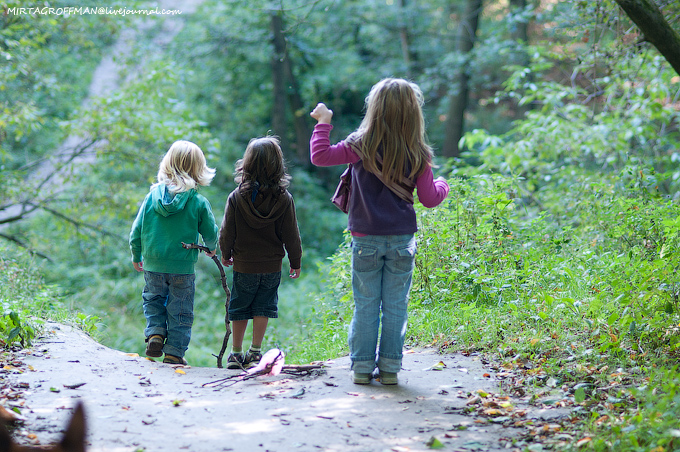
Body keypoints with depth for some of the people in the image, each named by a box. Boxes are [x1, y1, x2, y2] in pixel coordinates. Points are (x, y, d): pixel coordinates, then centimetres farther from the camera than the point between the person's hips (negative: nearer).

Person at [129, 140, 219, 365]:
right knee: (180, 309, 9)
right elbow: (211, 232, 2)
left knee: (152, 299, 24)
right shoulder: (199, 202, -10)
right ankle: (174, 351, 8)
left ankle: (155, 332, 6)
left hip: (153, 265, 2)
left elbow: (137, 230, 2)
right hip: (182, 267, -2)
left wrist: (136, 256, 18)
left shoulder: (153, 195, -3)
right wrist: (211, 248, 25)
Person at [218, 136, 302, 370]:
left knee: (239, 308, 12)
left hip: (244, 264, 0)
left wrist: (226, 254, 15)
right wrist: (296, 261, 8)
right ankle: (255, 351, 5)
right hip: (272, 265, 0)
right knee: (263, 307, 9)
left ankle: (236, 353, 16)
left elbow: (227, 232, -2)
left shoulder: (236, 197, -9)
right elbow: (291, 235, -4)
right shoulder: (284, 199, -9)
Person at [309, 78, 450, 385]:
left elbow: (320, 156, -11)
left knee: (365, 305, 7)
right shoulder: (418, 155, -3)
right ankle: (390, 367, 9)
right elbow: (429, 198, 1)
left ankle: (362, 366, 9)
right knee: (395, 307, 7)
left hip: (366, 239, -1)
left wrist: (323, 123, 3)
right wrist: (441, 185, 23)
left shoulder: (361, 146, -9)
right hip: (401, 239, 1)